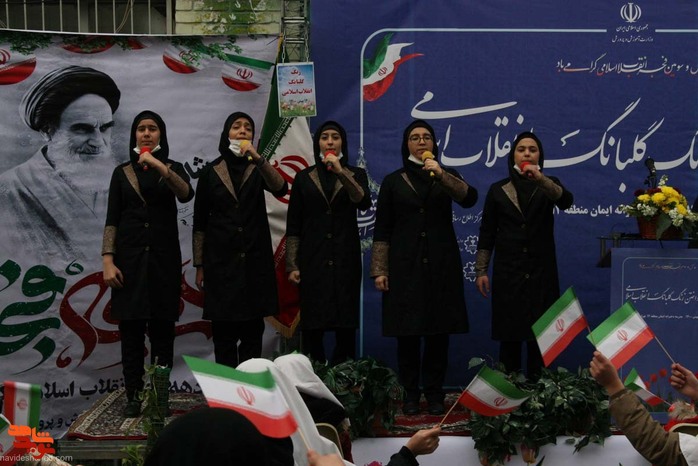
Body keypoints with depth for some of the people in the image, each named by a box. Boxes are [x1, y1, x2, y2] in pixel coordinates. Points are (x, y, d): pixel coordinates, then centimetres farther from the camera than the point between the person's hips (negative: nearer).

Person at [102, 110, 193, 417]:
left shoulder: (173, 168, 7)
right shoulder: (122, 172, 9)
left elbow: (186, 195, -15)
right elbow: (112, 220, 4)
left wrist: (160, 167, -26)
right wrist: (107, 261, -6)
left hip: (163, 256, 0)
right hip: (129, 256, 1)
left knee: (162, 328, 0)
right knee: (130, 329, -1)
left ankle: (160, 395, 6)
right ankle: (133, 395, 4)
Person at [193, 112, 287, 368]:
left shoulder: (258, 170, 8)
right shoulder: (210, 172, 5)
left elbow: (280, 189, -14)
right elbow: (200, 222, 6)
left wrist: (259, 159, -27)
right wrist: (199, 265, 2)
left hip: (254, 259, 1)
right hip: (221, 259, -1)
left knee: (253, 330, 3)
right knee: (223, 330, 0)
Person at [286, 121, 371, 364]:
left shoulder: (355, 174, 10)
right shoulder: (304, 178, 10)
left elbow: (363, 203, -12)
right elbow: (293, 226, 7)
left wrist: (341, 172, -20)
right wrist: (292, 265, -1)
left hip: (345, 259, 0)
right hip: (313, 259, 0)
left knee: (346, 325, -1)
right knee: (312, 326, -3)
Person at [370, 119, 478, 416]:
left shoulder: (446, 178, 11)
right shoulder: (393, 182, 8)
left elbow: (469, 199, -11)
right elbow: (382, 230, 5)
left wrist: (442, 175, -23)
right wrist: (379, 270, -2)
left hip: (441, 265, 1)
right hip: (405, 266, -1)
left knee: (439, 331, 1)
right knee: (407, 333, -1)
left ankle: (435, 394, 10)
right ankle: (410, 395, 8)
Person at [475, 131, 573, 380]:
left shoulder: (548, 186, 8)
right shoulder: (498, 190, 9)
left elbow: (565, 202, -16)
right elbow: (487, 233, 9)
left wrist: (541, 178, -31)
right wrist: (481, 270, 1)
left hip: (541, 272, 0)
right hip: (508, 271, 0)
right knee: (509, 334, -1)